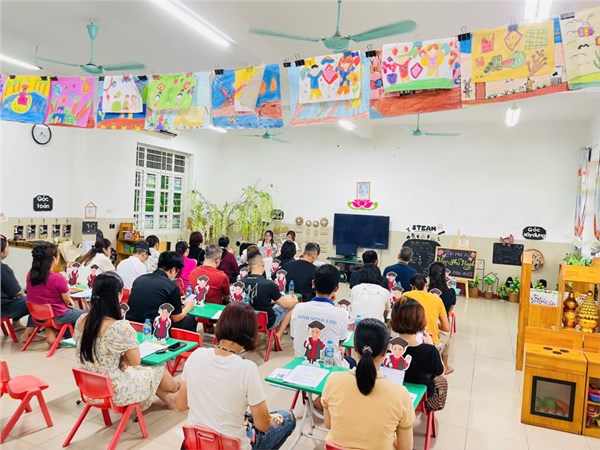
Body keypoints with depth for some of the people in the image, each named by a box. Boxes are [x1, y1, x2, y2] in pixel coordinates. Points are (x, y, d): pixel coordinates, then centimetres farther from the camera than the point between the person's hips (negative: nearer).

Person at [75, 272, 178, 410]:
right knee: (159, 368, 20)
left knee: (142, 370, 29)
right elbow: (135, 362, -13)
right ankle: (171, 396, 51)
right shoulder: (122, 328, -29)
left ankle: (168, 397, 47)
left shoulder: (81, 320, -7)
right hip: (114, 393, -6)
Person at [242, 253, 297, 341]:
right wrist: (293, 300, 12)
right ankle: (278, 335, 15)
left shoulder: (240, 282, -12)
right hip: (267, 323, -5)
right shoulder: (269, 284, -26)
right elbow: (285, 304, -10)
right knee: (292, 304, 13)